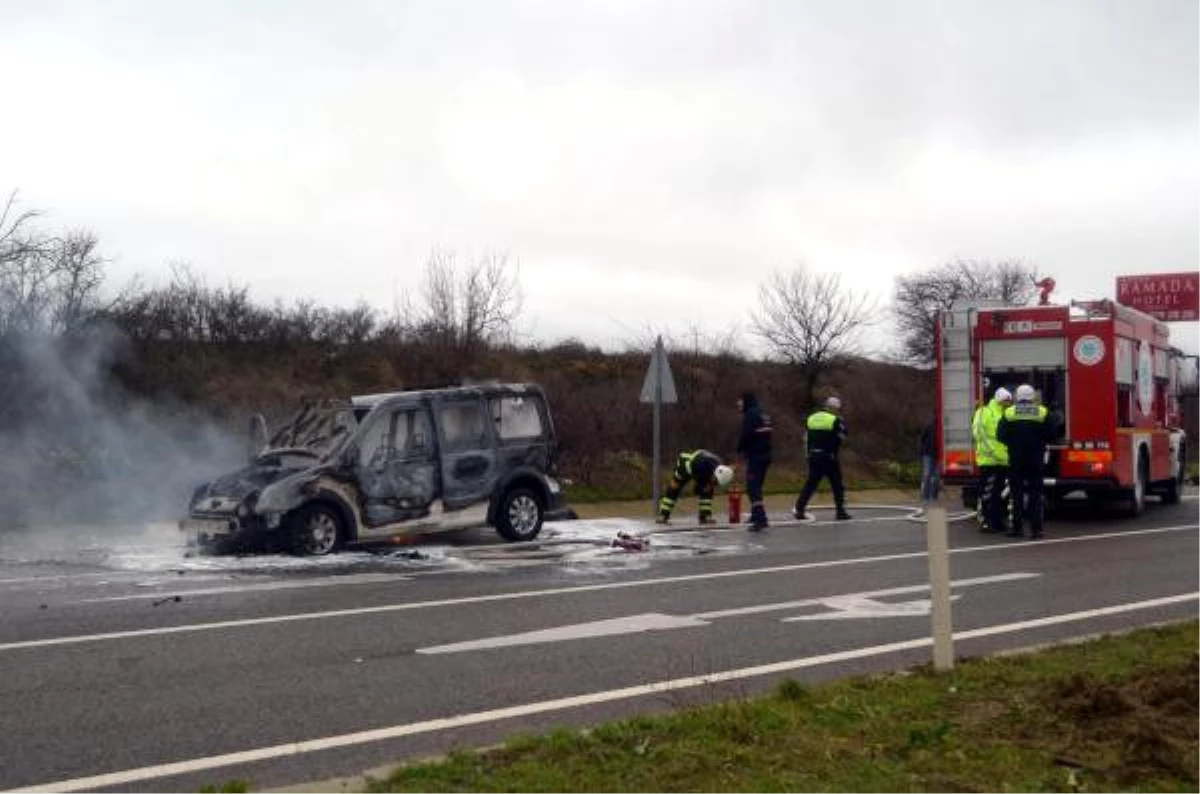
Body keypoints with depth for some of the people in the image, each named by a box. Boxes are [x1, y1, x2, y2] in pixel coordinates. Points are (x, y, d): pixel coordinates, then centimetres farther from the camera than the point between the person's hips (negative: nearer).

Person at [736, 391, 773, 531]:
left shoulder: (750, 414, -12)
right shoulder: (764, 414, 16)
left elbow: (746, 435, -19)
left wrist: (740, 450, -2)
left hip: (755, 456, -9)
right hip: (765, 455, 9)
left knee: (753, 487, -10)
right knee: (756, 486, 21)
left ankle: (760, 518, -18)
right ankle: (757, 515, 31)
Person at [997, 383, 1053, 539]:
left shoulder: (1009, 412, -1)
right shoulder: (1043, 412, -2)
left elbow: (1000, 435, -3)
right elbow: (1050, 434, -2)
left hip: (1016, 460, 0)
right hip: (1036, 460, 0)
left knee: (1017, 494, 7)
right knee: (1035, 494, 4)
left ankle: (1017, 527, 7)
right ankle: (1035, 528, 0)